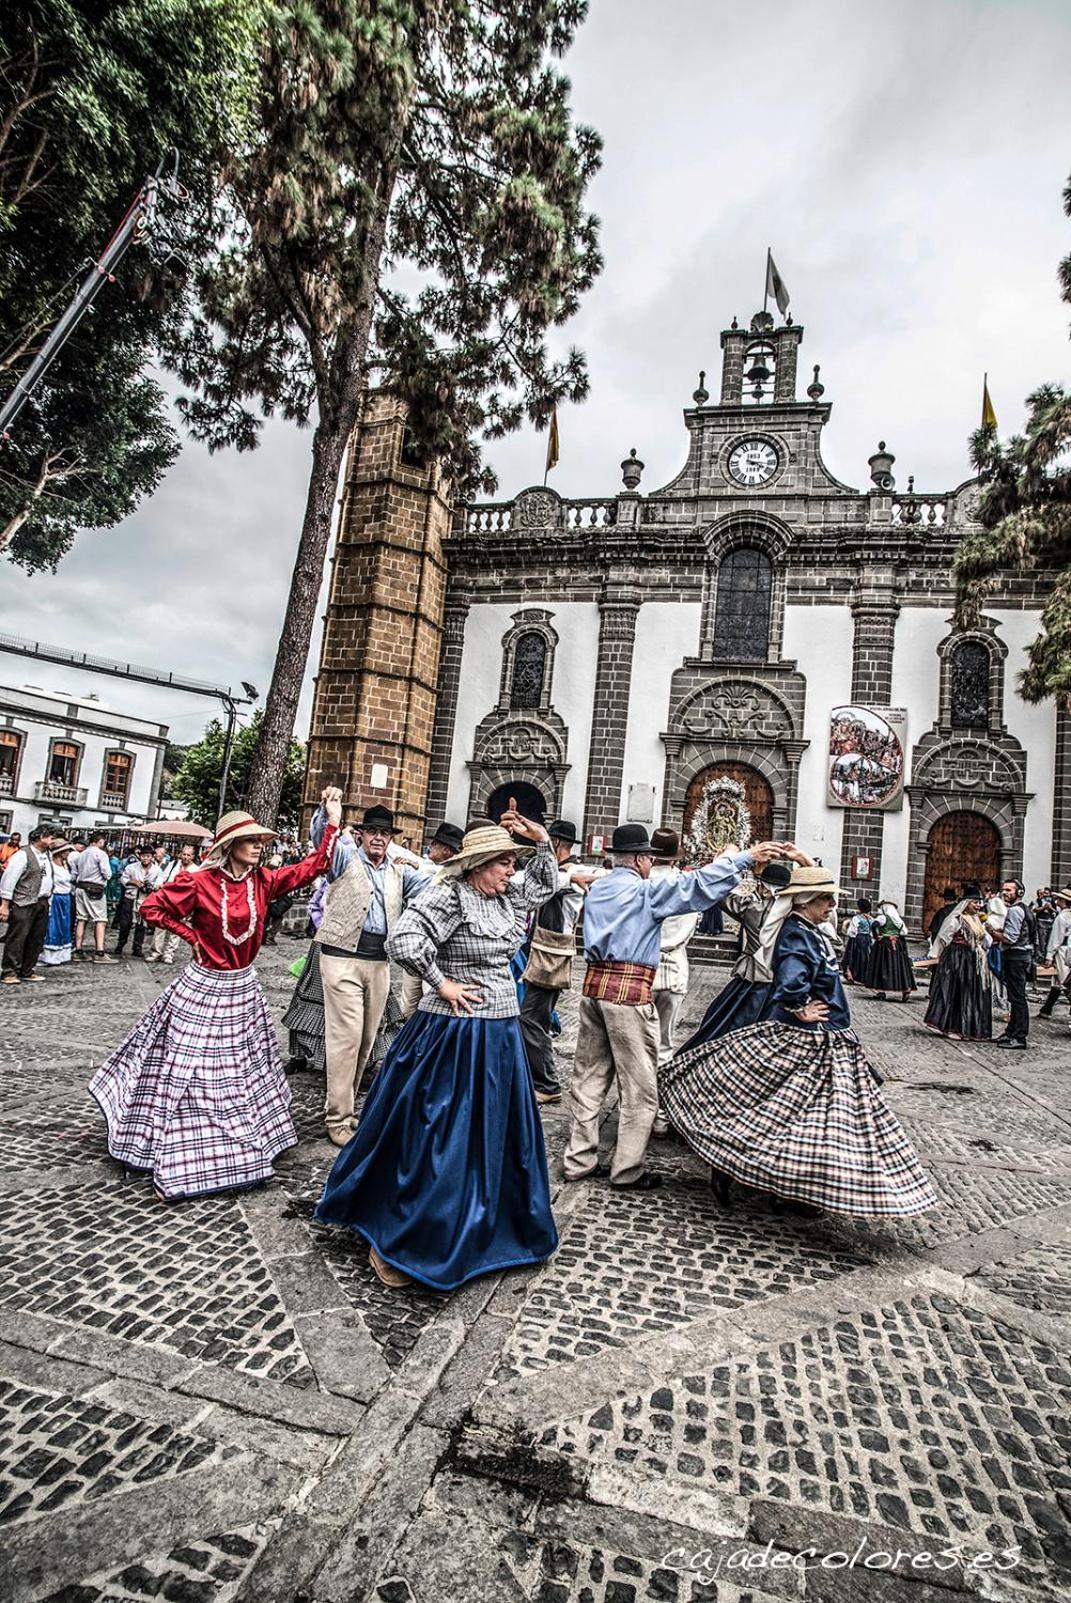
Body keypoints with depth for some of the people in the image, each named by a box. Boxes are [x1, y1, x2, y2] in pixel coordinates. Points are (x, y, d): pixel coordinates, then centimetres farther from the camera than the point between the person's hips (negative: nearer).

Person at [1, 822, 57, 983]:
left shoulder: (47, 855, 14)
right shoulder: (23, 854, -10)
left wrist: (47, 898, 12)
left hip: (42, 903, 8)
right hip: (24, 904, -8)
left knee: (37, 939, 10)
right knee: (17, 938, -4)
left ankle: (27, 972, 18)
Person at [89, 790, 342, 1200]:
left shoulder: (263, 881, -3)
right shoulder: (200, 882, -15)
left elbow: (311, 867, -4)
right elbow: (151, 907, -6)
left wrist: (333, 823, -8)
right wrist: (191, 935, -8)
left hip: (244, 988, 5)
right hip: (203, 987, -5)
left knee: (240, 1072, 17)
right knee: (187, 1071, 2)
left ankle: (244, 1149, 35)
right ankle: (173, 1162, 17)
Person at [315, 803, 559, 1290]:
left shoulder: (505, 897, 8)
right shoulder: (448, 894, -17)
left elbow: (546, 884, 23)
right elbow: (402, 939, -28)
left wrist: (541, 839, 8)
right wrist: (442, 983, -19)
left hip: (499, 1036, 9)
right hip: (453, 1036, -8)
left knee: (493, 1137, 20)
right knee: (433, 1140, 2)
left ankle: (484, 1228, 41)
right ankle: (390, 1241, 20)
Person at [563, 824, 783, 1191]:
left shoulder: (597, 889, 14)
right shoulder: (645, 890, -7)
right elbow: (698, 886, -14)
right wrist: (746, 858, -12)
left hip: (594, 983, 7)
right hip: (630, 990, -7)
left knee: (589, 1077, 13)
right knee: (640, 1087, 4)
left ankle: (579, 1161, 20)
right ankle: (627, 1172, 10)